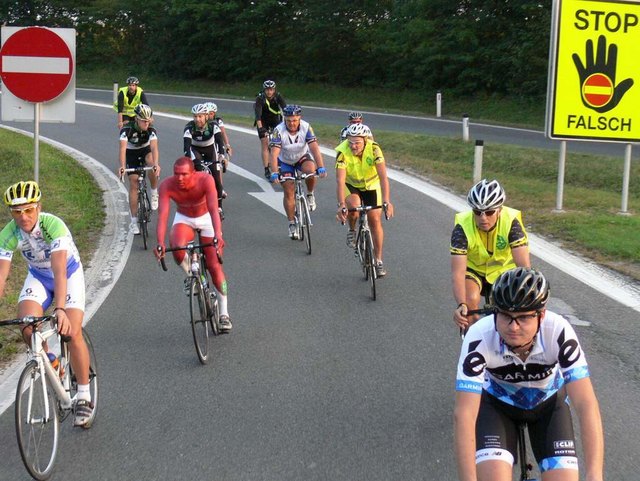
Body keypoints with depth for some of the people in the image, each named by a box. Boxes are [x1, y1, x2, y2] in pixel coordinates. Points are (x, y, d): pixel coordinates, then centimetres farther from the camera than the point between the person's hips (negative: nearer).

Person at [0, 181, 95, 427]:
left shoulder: (53, 225, -35)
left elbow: (59, 271, -45)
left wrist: (60, 309, -56)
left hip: (69, 273, -3)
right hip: (38, 276, 3)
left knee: (72, 332, -19)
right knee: (27, 327, -22)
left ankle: (84, 396, -1)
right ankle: (50, 364, 10)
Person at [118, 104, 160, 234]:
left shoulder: (151, 130, -25)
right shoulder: (127, 129, -29)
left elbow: (154, 147, -38)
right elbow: (123, 148, -40)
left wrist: (156, 164, -55)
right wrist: (122, 166, -56)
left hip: (145, 151, 1)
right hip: (131, 154, 0)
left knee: (152, 164, -35)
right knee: (133, 184, -7)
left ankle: (154, 193, -12)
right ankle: (134, 221, -1)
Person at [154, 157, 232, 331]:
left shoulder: (205, 180, -33)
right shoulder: (167, 185, -29)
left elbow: (213, 210, -42)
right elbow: (162, 215, -36)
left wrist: (218, 235, -57)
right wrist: (160, 243, -50)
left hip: (206, 218, -1)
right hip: (183, 219, 1)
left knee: (215, 266, -3)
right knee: (177, 247, -33)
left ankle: (224, 312, 12)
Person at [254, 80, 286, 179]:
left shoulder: (278, 96, -21)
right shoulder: (260, 98, -26)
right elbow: (258, 113, -36)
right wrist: (260, 128, -50)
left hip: (275, 120, 2)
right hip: (263, 122, -2)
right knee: (265, 145, -10)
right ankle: (266, 170, -11)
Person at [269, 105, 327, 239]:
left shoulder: (306, 127, -26)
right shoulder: (279, 130, -29)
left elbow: (315, 148, -32)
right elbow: (274, 154, -34)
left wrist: (321, 167, -44)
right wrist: (274, 173, -47)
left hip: (303, 157, 0)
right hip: (285, 161, 0)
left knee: (310, 170, -33)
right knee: (289, 192, -5)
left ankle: (310, 194, -4)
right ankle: (292, 224, 10)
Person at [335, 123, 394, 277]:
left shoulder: (374, 150, -31)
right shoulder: (343, 152, -32)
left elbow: (383, 176, -39)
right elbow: (340, 180, -39)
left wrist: (386, 201, -52)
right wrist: (341, 205, -51)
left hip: (371, 185, 1)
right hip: (351, 185, -1)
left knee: (375, 220, -6)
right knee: (353, 206, -32)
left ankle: (378, 260, 7)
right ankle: (352, 231, 1)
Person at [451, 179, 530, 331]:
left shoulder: (511, 222, -29)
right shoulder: (463, 227, -29)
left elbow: (524, 266, -34)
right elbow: (458, 272, -34)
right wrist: (461, 305, -50)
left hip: (503, 270, 1)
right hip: (473, 269, 0)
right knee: (470, 300, -28)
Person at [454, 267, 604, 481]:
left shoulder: (559, 332, -34)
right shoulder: (479, 337, -35)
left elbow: (586, 404, -38)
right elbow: (464, 414, -39)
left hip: (547, 402, 1)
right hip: (497, 403, -1)